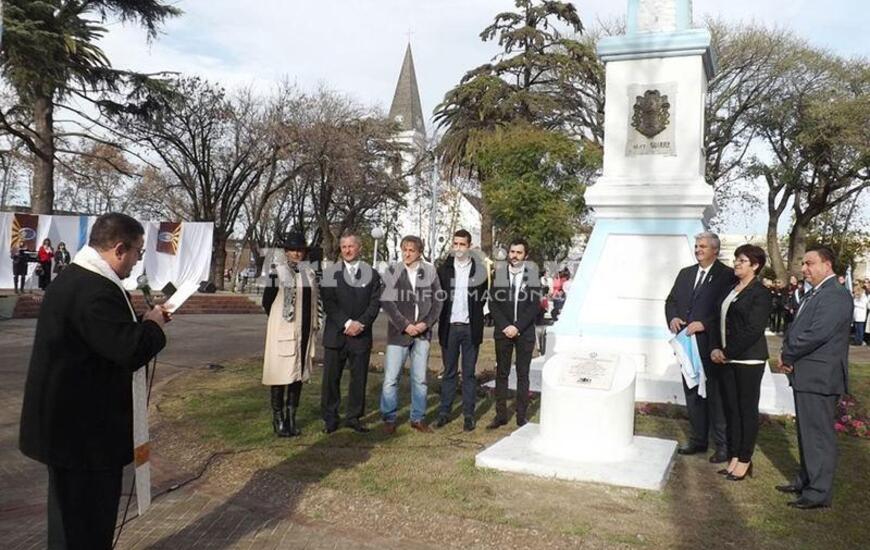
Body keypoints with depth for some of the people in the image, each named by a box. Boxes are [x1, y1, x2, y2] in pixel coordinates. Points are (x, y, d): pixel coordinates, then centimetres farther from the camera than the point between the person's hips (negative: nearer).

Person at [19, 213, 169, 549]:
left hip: (71, 417, 11)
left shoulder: (75, 278, 10)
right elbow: (131, 351, -29)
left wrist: (143, 322, 8)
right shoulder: (96, 291, -26)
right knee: (86, 512, 3)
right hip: (83, 424, -11)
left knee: (74, 510, 23)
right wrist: (153, 324, -11)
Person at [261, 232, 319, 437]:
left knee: (299, 372, 8)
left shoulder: (310, 273, 9)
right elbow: (267, 301, 1)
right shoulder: (278, 272, -4)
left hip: (304, 330, 5)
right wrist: (281, 318, 9)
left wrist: (313, 324, 9)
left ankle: (291, 417, 17)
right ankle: (278, 419, 9)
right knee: (281, 372, -1)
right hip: (283, 330, -4)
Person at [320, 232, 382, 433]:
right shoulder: (330, 273, 5)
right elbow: (328, 303, -4)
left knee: (359, 377, 5)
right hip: (335, 334, -1)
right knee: (331, 377, 2)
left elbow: (375, 303, 1)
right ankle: (330, 418, 13)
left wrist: (361, 323, -13)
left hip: (361, 334, 1)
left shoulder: (371, 274, 8)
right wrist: (346, 324, -13)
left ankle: (354, 417, 17)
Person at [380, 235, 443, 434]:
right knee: (390, 378, -2)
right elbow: (386, 301, -6)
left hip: (422, 332, 2)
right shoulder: (393, 271, -3)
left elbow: (438, 300, 5)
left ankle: (418, 418, 21)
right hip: (399, 332, -2)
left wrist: (426, 323, -7)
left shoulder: (430, 271, 3)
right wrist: (405, 325, -11)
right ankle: (389, 418, 12)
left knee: (420, 378, 9)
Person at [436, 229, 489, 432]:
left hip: (471, 328, -1)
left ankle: (468, 414, 12)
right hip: (449, 327, 1)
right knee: (449, 372, 9)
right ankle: (444, 412, 16)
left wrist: (474, 317, -1)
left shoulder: (479, 270, 1)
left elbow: (482, 297, 4)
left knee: (469, 373, 6)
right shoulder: (444, 269, 4)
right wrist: (442, 319, 1)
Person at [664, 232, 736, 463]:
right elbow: (671, 301, 15)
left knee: (715, 395, 0)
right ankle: (698, 440, 26)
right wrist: (673, 318, -4)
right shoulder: (685, 273, 15)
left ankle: (723, 444, 11)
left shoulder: (727, 275, -7)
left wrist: (704, 324, -22)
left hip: (710, 345, -6)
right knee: (692, 393, 14)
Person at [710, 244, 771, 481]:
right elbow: (719, 321, 13)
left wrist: (727, 353, -13)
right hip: (726, 358, 7)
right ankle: (733, 457, 18)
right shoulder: (730, 289, 13)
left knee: (747, 409, 3)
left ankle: (745, 460, 12)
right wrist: (716, 348, 0)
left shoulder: (760, 293, -10)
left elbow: (753, 330, -16)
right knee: (731, 408, 10)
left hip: (749, 359, -7)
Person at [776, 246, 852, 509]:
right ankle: (806, 480, 32)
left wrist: (787, 357, -12)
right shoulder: (814, 294, 16)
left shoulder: (835, 295, -17)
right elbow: (796, 328, 19)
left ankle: (819, 493, 7)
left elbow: (816, 334, -24)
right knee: (806, 432, 19)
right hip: (805, 375, 10)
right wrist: (787, 355, 1)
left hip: (820, 377, -10)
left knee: (819, 435, -2)